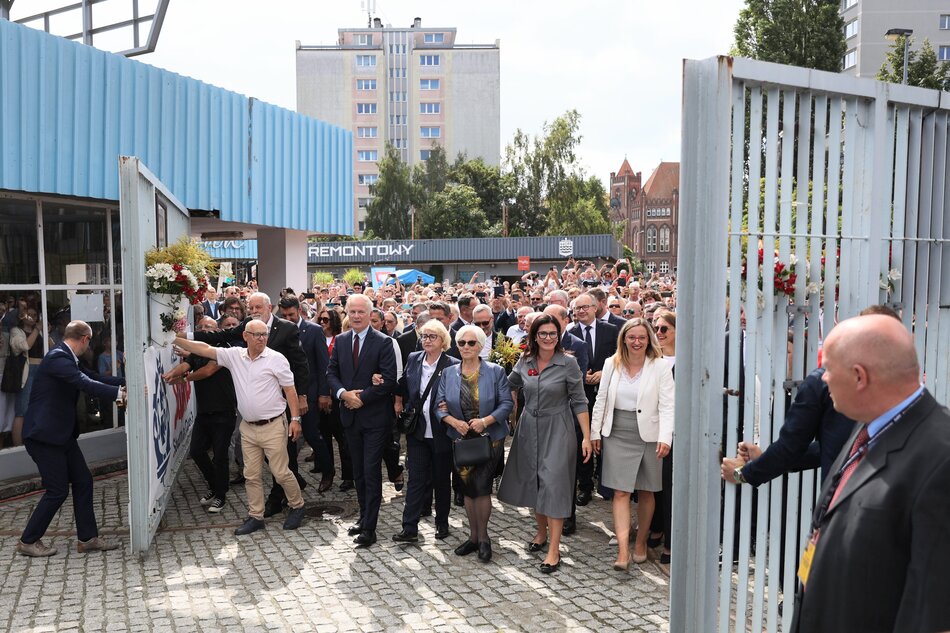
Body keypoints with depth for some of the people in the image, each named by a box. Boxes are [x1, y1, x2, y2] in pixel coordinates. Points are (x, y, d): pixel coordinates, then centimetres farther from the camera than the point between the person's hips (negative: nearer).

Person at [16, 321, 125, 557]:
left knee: (83, 481, 9)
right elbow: (86, 384, -32)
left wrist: (127, 381, 7)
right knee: (58, 490, -2)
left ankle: (88, 538, 17)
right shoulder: (58, 358, -21)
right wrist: (121, 393, -35)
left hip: (61, 433, 10)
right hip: (44, 434, -10)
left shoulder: (68, 358, 9)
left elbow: (93, 378, 12)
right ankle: (28, 541, 16)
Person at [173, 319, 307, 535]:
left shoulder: (276, 359, -9)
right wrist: (175, 339, -5)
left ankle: (297, 506, 23)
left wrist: (295, 419, -10)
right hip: (248, 427, 5)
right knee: (251, 475, 11)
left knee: (281, 472, 1)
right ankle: (255, 517, 23)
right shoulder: (234, 355, 3)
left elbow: (290, 390, -7)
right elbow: (204, 349, 1)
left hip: (273, 426, -5)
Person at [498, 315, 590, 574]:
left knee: (553, 484, -7)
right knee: (532, 481, 13)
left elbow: (579, 402, -8)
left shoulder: (568, 363, -11)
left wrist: (587, 437, -10)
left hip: (557, 429, -5)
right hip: (529, 428, 5)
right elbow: (510, 386, 17)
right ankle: (541, 532, 34)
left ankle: (554, 550, 0)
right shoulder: (524, 361, 1)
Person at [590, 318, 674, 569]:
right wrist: (595, 433, 6)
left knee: (645, 492, 11)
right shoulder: (612, 364, 4)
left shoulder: (661, 366, -5)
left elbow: (667, 406, -9)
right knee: (621, 492, -2)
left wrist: (665, 437, -20)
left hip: (648, 436, -1)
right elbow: (601, 400, 9)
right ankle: (622, 551, -3)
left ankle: (641, 541, 29)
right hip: (617, 435, 2)